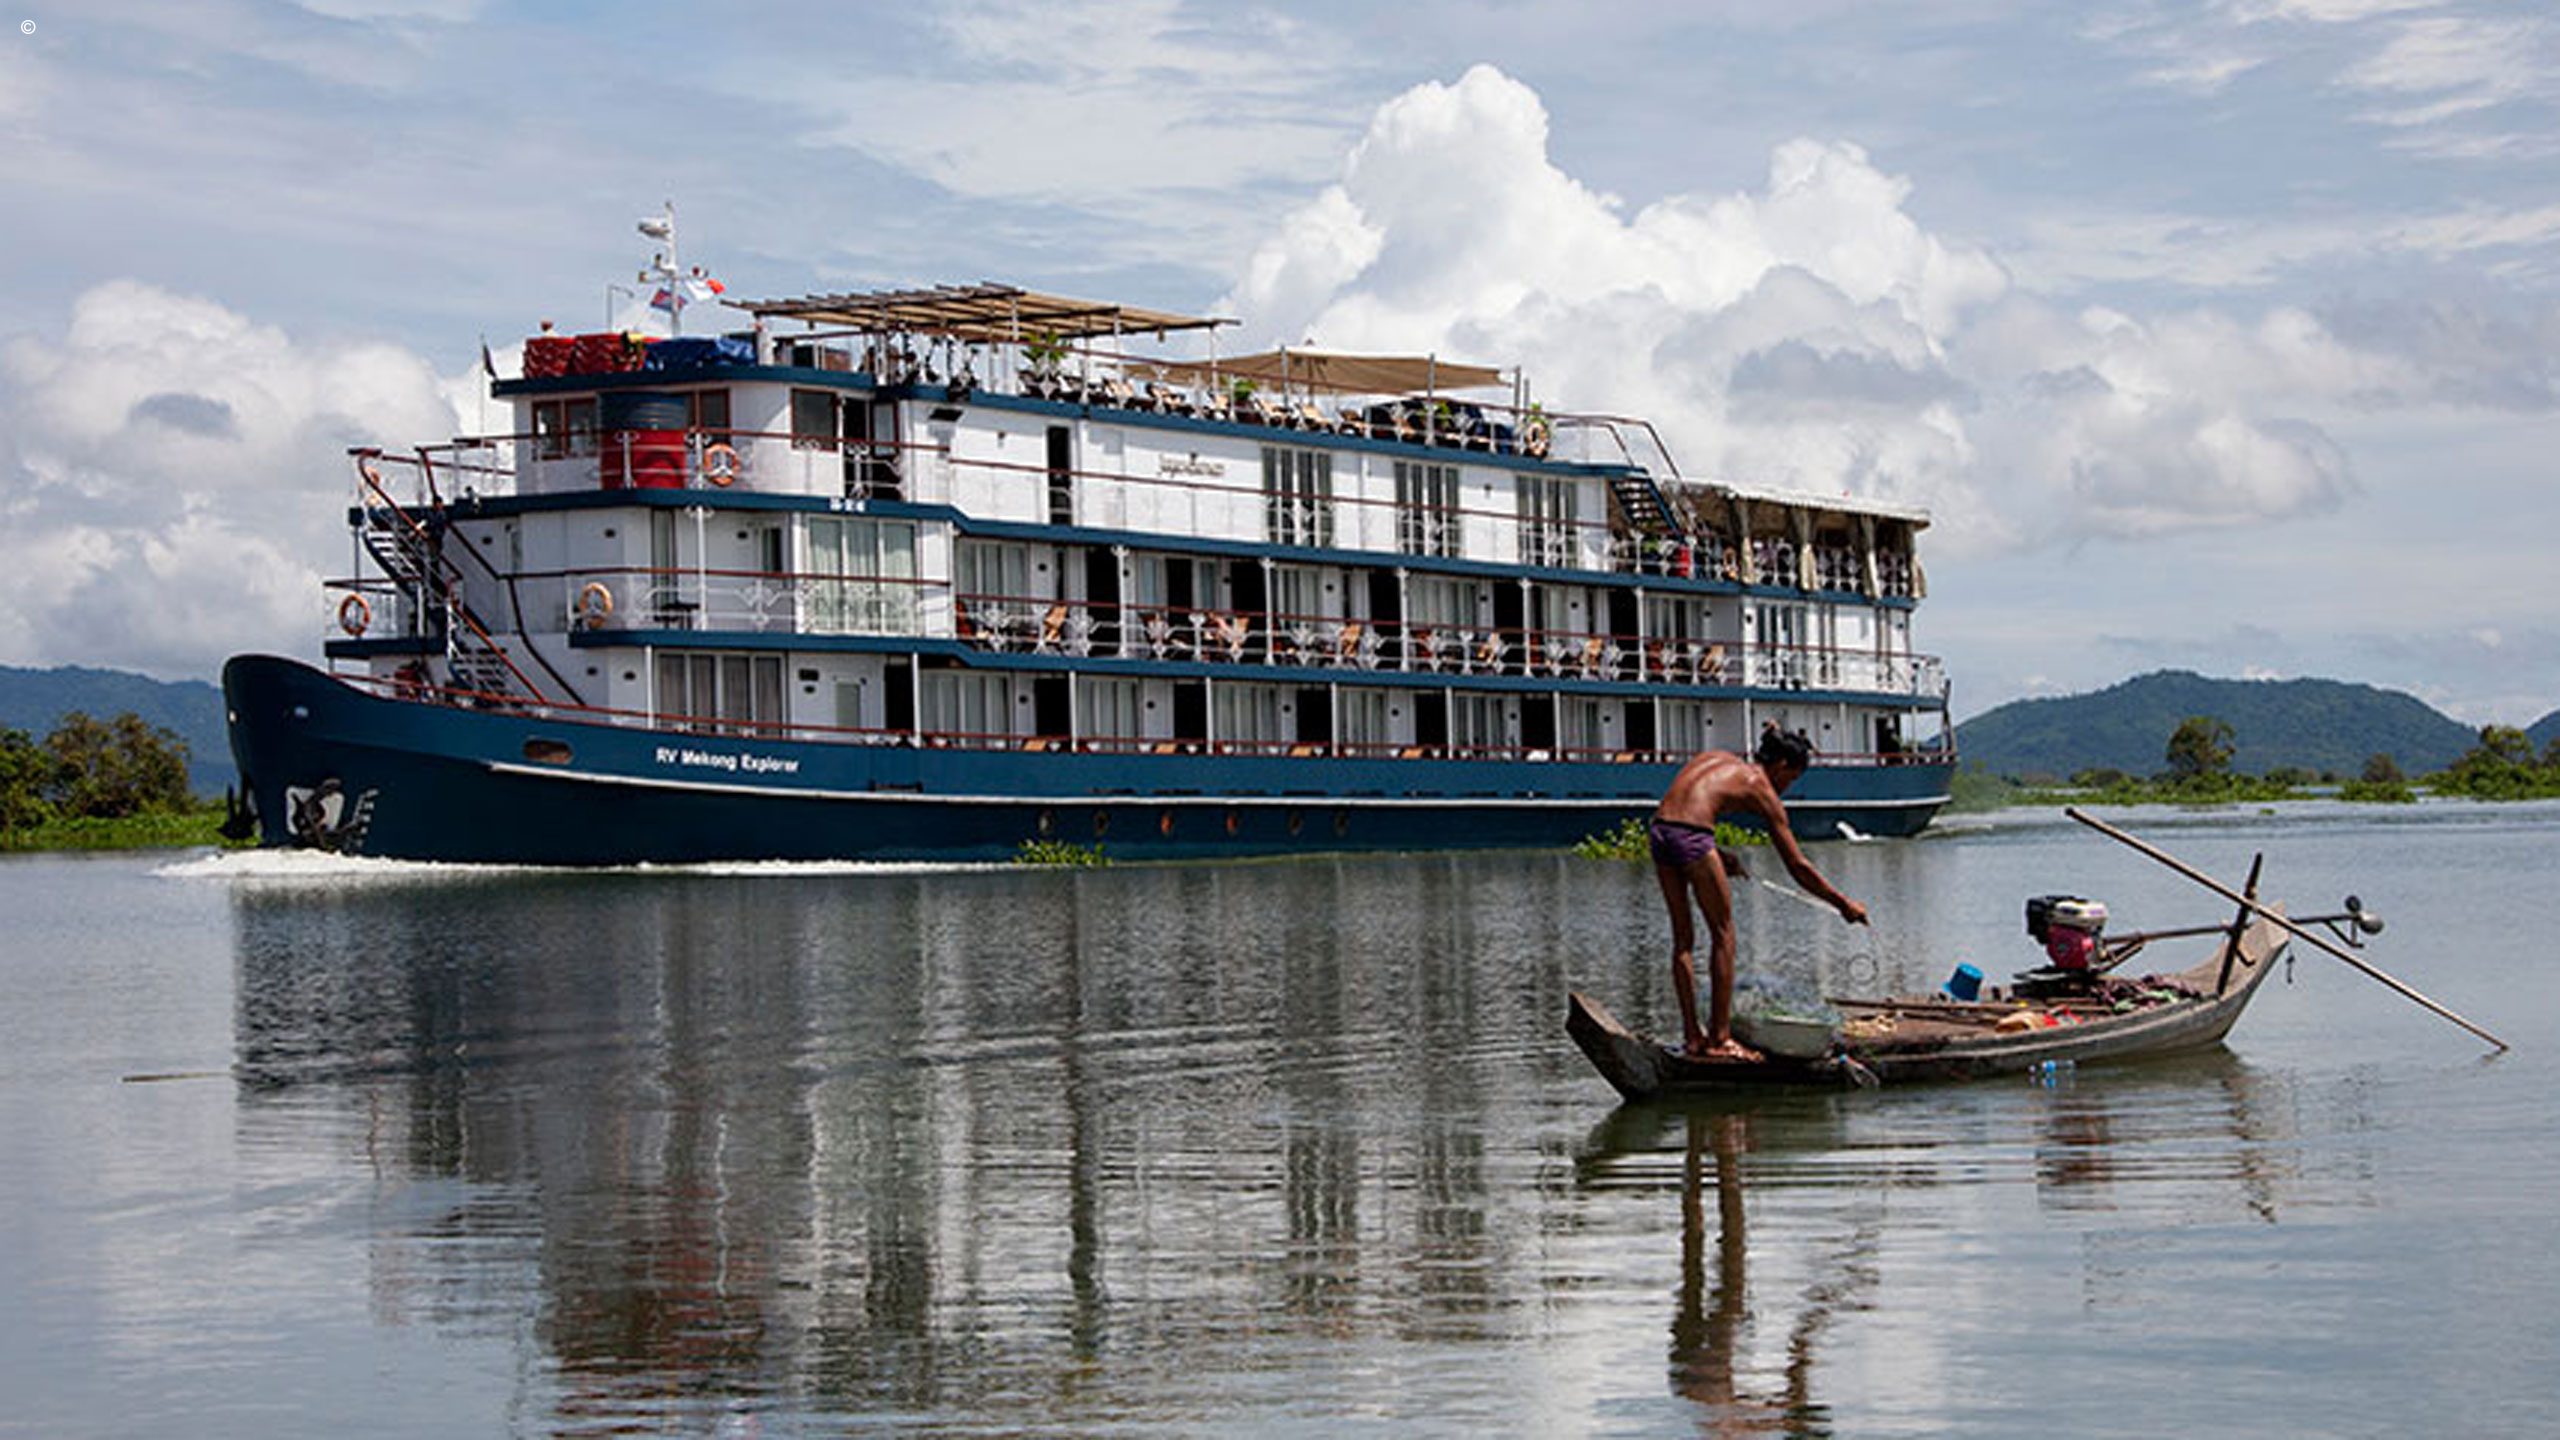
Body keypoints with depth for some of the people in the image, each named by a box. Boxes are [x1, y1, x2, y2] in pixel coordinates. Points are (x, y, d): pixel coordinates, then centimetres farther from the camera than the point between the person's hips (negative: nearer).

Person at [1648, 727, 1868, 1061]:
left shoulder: (1717, 758, 26)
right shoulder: (1763, 791, 9)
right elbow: (1798, 867, 11)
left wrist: (1717, 855, 24)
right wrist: (1843, 904, 20)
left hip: (1658, 832, 6)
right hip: (1691, 837, -6)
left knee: (1683, 937, 16)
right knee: (1723, 934, 9)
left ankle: (1692, 1036, 18)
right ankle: (1719, 1039, 10)